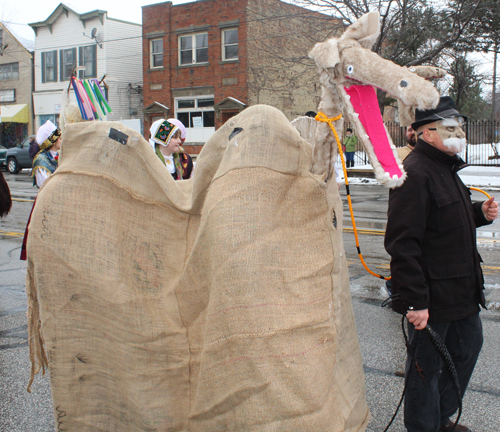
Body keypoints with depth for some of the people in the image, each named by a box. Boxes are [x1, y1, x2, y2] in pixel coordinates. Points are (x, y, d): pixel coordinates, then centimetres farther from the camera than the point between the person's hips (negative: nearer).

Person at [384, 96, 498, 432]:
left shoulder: (446, 168, 14)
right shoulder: (415, 173, -20)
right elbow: (403, 243, -26)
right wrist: (414, 301, -27)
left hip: (461, 291, 11)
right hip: (432, 297, -11)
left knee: (469, 345, 23)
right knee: (427, 366, 4)